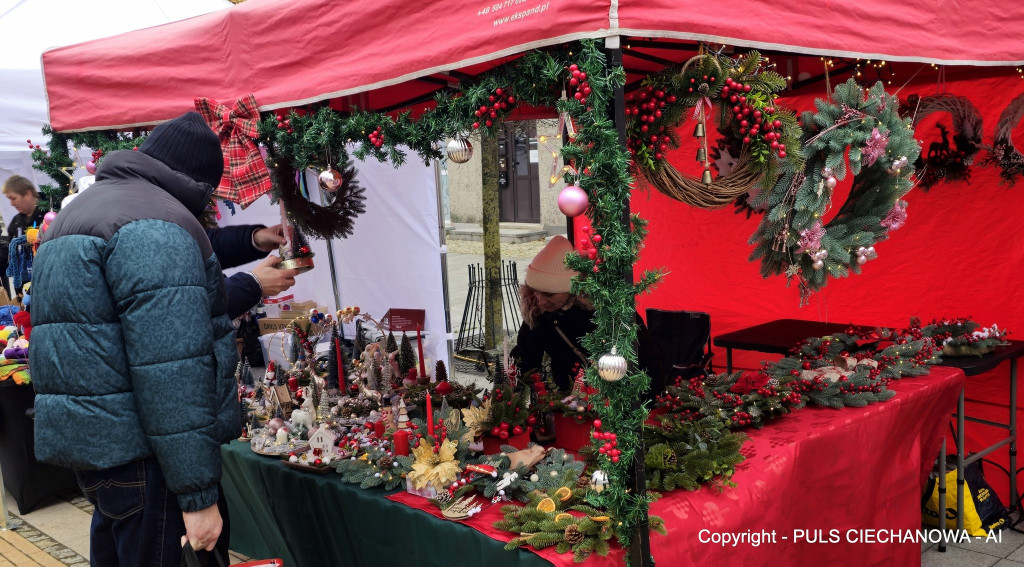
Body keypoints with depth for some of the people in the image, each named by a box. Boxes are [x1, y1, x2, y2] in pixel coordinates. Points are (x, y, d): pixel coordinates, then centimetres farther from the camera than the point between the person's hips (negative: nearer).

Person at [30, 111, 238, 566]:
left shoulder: (79, 210, 19)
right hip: (140, 457, -10)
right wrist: (199, 494, -21)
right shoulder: (157, 226, -16)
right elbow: (173, 370, -23)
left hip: (84, 439, 10)